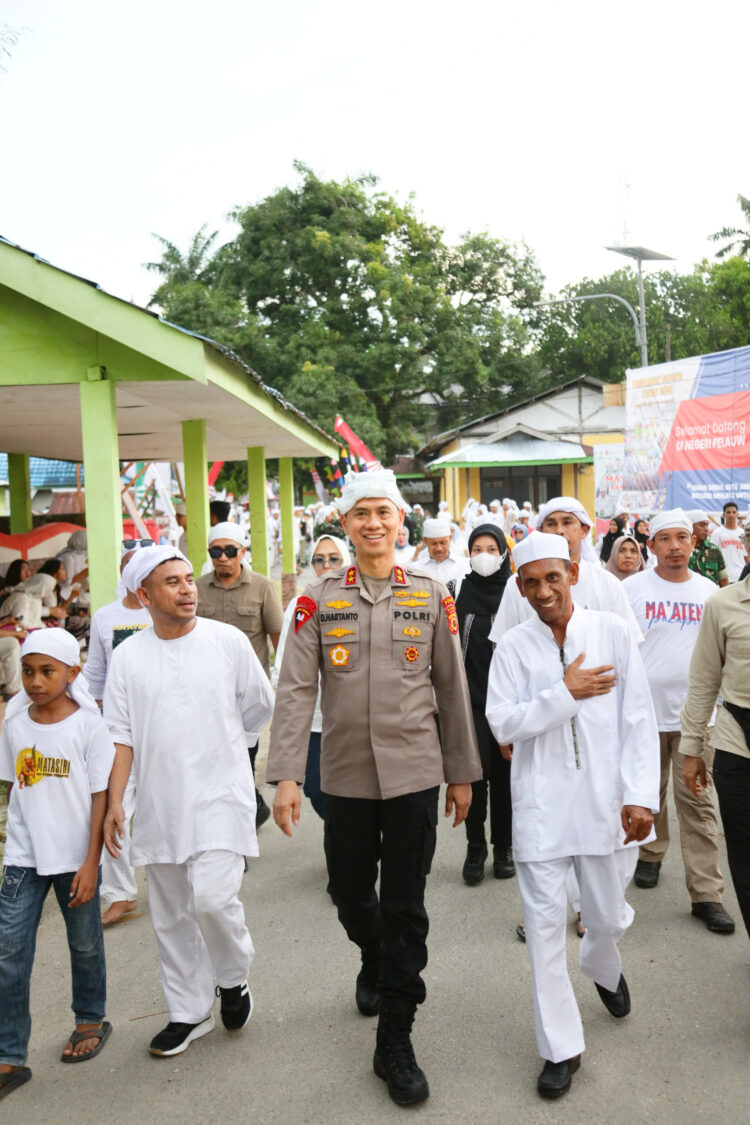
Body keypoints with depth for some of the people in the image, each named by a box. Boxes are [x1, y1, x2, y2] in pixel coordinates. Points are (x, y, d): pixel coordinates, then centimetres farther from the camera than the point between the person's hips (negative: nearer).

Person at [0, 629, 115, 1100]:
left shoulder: (89, 726, -13)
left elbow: (99, 797, -11)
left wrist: (90, 863, -12)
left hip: (75, 857, -3)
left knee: (85, 944, 14)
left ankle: (91, 1020, 38)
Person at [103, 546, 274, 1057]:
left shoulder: (229, 641, -4)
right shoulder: (128, 657, 1)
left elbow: (260, 709, 7)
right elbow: (122, 736, 2)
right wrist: (114, 801, -5)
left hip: (220, 798, -3)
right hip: (159, 805, 3)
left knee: (213, 897, -15)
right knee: (171, 916, 12)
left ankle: (234, 979, 16)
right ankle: (190, 1012, 32)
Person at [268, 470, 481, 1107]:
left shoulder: (432, 596, 1)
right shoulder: (318, 600, 0)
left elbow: (453, 690, 5)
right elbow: (296, 690, -5)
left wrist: (463, 774, 6)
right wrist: (286, 775, -13)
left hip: (414, 775, -1)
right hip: (345, 776, 1)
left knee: (405, 906, 3)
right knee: (350, 894, 16)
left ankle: (395, 1041, 19)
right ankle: (374, 964, 49)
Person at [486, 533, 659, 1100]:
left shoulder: (613, 633, -3)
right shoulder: (513, 647, -3)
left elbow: (639, 720, -2)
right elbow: (502, 723, -10)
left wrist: (641, 795, -8)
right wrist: (565, 694, -16)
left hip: (606, 800, 1)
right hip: (541, 804, 0)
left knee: (608, 916, 15)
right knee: (545, 922, 4)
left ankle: (604, 968, 52)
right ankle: (561, 1047, 21)